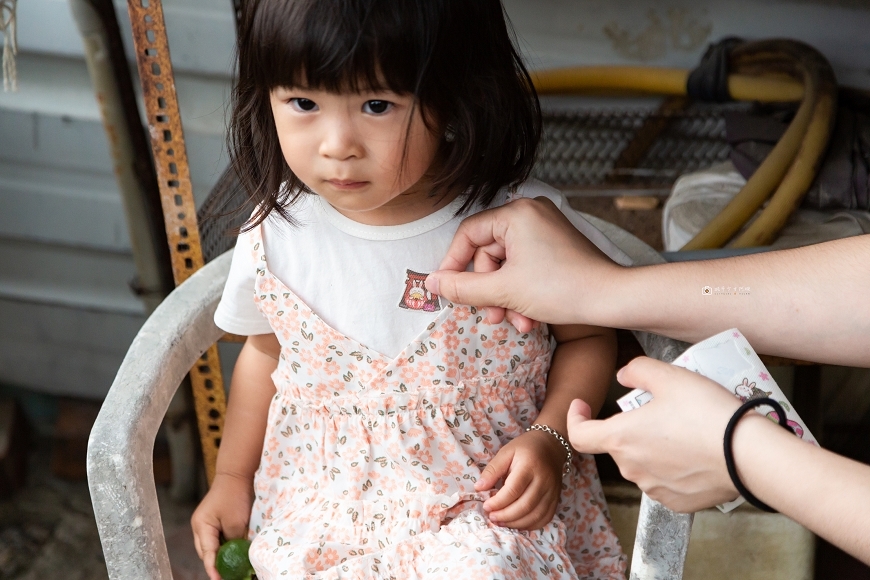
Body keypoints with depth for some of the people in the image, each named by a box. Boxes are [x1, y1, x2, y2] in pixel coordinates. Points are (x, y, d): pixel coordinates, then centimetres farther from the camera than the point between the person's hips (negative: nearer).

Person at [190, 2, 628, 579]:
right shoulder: (278, 234, -6)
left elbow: (587, 337, 2)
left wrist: (550, 440, -12)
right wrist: (232, 477, 17)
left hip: (488, 496, -3)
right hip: (323, 498, 3)